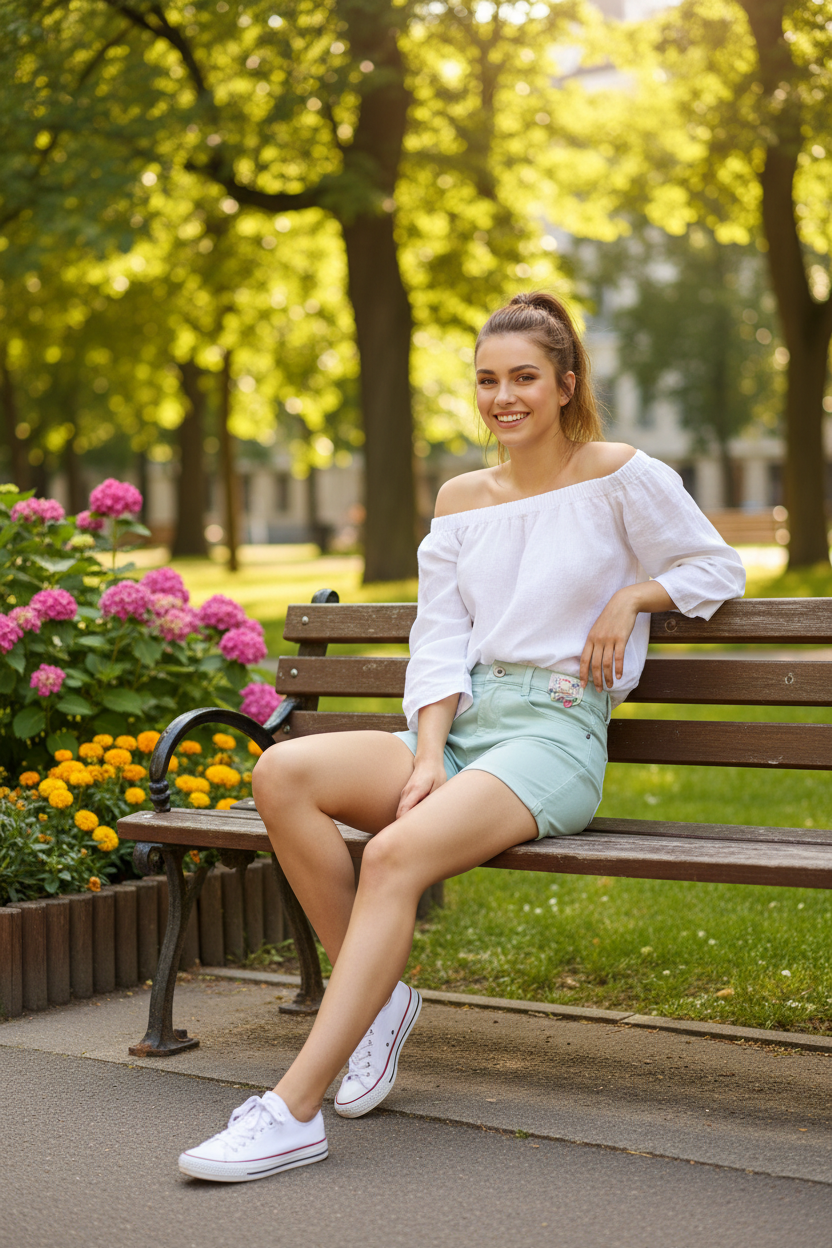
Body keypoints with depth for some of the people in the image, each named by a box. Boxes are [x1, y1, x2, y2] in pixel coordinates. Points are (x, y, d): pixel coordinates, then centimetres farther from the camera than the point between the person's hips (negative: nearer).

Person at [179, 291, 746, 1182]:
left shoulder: (620, 476, 3)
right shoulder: (460, 498, 17)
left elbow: (717, 568, 12)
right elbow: (439, 643, 9)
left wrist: (631, 595, -6)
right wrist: (428, 757, -7)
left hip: (557, 733, -5)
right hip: (460, 723, 6)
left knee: (395, 855, -32)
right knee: (282, 774, -23)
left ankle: (292, 1110, -31)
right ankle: (377, 995, -9)